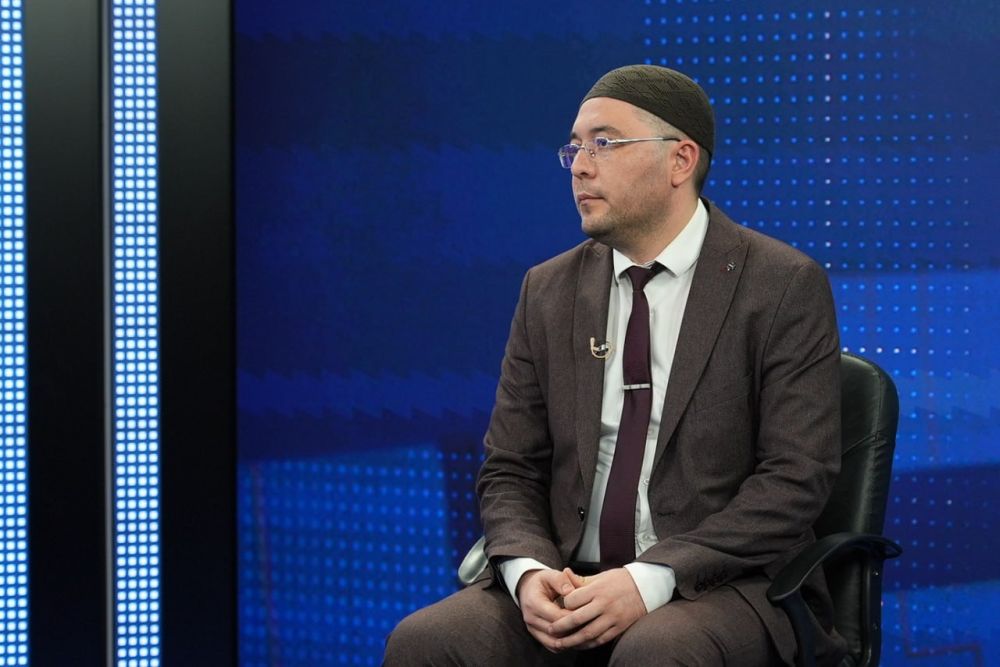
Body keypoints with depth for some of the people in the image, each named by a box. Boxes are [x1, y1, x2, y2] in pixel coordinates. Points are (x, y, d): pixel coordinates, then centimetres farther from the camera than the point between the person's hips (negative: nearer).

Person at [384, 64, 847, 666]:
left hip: (720, 584, -4)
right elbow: (510, 470, 12)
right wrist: (528, 570, -11)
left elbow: (795, 479, -10)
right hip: (573, 582, 4)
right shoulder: (549, 293, 12)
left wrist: (651, 579, -20)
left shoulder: (784, 287, -3)